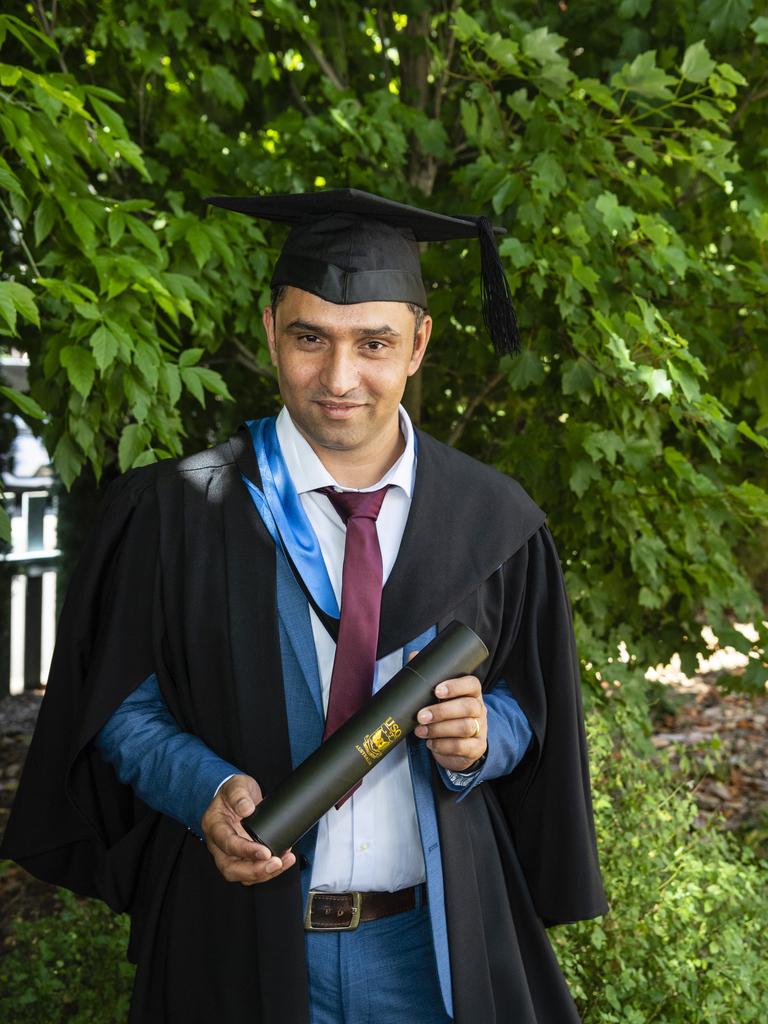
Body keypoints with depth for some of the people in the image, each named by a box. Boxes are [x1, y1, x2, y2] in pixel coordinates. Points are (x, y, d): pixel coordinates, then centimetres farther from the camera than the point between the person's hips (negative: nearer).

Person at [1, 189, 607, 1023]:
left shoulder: (493, 522, -3)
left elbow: (527, 701, 6)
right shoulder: (175, 514, -9)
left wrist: (481, 736, -16)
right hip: (239, 940, -1)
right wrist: (205, 790, -20)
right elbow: (120, 700, -2)